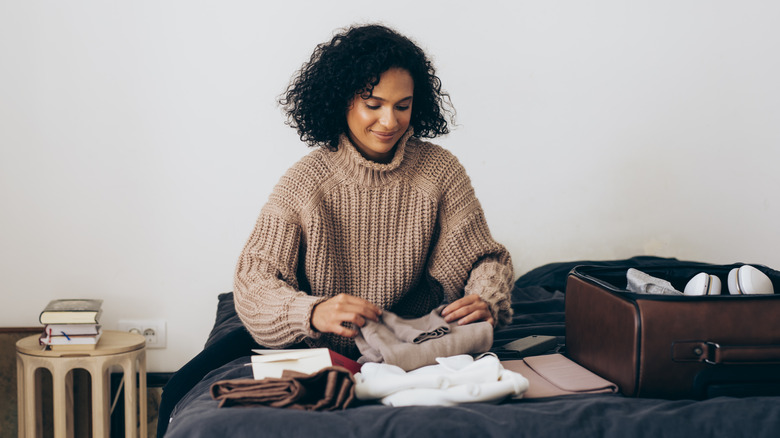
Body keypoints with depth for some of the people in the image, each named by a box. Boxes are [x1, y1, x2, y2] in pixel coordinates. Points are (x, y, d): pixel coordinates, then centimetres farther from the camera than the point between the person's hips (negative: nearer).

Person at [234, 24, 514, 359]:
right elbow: (252, 279, -12)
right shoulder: (303, 184, -8)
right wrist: (313, 312, -34)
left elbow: (484, 258, 3)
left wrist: (486, 302, -21)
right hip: (329, 355, -1)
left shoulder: (440, 171, -1)